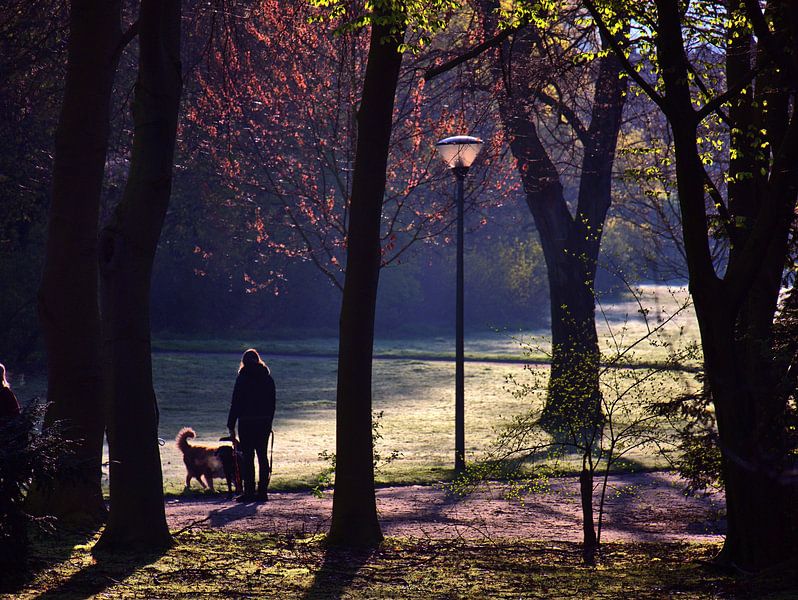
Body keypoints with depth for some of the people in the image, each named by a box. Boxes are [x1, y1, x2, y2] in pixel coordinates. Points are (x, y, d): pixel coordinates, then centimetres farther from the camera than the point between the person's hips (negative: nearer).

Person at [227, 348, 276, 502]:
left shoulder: (243, 378, -7)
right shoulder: (267, 377, 7)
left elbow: (235, 403, -8)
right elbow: (273, 402, 10)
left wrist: (231, 426, -5)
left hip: (247, 422, -5)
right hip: (265, 422, 5)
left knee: (247, 457, -1)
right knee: (262, 456, 10)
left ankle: (249, 492, -2)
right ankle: (262, 491, 10)